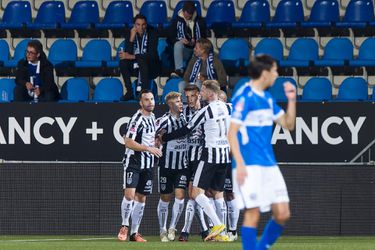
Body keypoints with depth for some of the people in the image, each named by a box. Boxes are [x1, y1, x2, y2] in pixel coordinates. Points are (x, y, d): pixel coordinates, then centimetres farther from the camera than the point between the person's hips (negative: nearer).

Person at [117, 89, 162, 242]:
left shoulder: (152, 118, 13)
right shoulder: (137, 119, -14)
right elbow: (128, 142, -20)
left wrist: (156, 144, 9)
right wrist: (149, 148, -22)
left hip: (147, 164, 8)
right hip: (133, 162, -8)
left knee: (141, 198, 7)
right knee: (129, 194, -18)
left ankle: (134, 233, 12)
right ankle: (124, 226, -2)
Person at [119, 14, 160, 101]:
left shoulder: (152, 34, -11)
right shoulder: (131, 34, -3)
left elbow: (151, 55, -21)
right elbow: (127, 53, -13)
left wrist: (132, 57, -26)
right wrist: (132, 38, -25)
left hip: (151, 68, -4)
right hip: (136, 67, 4)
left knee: (142, 61, -35)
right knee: (123, 61, -24)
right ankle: (129, 92, -19)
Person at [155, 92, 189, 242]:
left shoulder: (185, 117, 4)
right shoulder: (163, 121, -11)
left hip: (183, 164, 3)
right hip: (167, 164, -3)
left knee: (180, 195, -9)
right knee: (165, 198, 5)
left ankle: (172, 228, 3)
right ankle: (163, 231, 17)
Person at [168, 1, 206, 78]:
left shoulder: (200, 21, 9)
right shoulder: (177, 21, 6)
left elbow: (204, 37, 12)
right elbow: (170, 38, 7)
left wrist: (196, 42, -9)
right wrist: (180, 40, -14)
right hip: (183, 50, 0)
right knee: (178, 45, -35)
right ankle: (179, 70, -43)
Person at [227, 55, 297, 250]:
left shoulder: (268, 98, 14)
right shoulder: (244, 97, -11)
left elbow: (288, 124, 20)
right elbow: (232, 133, -13)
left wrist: (291, 100, 6)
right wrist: (240, 164, -19)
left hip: (269, 165, 8)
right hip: (250, 166, -8)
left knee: (282, 214, 4)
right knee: (253, 213, -8)